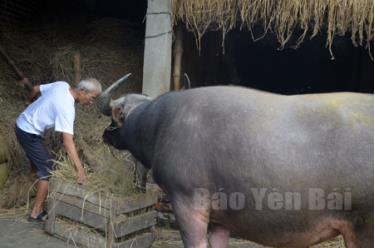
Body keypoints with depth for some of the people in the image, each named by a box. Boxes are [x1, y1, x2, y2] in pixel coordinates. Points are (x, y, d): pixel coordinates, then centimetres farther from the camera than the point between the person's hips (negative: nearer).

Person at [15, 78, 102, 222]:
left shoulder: (62, 85, -5)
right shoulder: (66, 108, -28)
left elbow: (35, 89, 11)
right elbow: (68, 142, -36)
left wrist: (32, 101, 33)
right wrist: (80, 169, -38)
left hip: (22, 122, 10)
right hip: (29, 133, -10)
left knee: (39, 164, 24)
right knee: (47, 170, -4)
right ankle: (36, 213, 3)